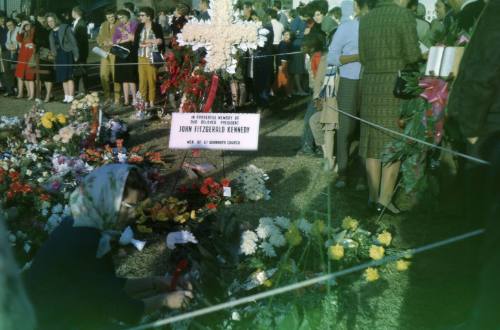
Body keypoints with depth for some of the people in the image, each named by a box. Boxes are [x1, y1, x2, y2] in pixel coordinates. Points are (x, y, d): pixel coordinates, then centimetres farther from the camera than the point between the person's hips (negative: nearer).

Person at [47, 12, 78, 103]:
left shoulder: (65, 28, -4)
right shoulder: (51, 33, 15)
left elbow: (73, 41, -7)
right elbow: (52, 47, 18)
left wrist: (76, 55, -12)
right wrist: (53, 56, 9)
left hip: (67, 54, -6)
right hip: (58, 56, 6)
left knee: (69, 76, -10)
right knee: (63, 78, 7)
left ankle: (71, 97, -8)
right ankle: (66, 96, 12)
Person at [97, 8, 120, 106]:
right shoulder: (103, 25, 15)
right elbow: (99, 38, 17)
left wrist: (114, 43, -15)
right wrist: (104, 42, -2)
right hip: (105, 53, 6)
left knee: (115, 76, -6)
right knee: (103, 75, 3)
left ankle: (117, 99, 1)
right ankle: (107, 97, 15)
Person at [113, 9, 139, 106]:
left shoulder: (134, 24, 4)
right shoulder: (118, 27, 17)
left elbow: (134, 38, -4)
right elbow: (114, 40, 8)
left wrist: (125, 32, -6)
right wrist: (127, 39, -1)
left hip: (131, 53, -4)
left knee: (131, 77, -10)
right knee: (124, 78, 2)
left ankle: (134, 99, -6)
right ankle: (126, 100, 5)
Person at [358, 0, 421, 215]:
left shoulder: (366, 19, 10)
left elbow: (362, 57, 12)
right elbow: (413, 57, -9)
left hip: (370, 85, 5)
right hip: (396, 85, -5)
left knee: (374, 141, 10)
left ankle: (374, 196, 16)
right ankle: (384, 199, 0)